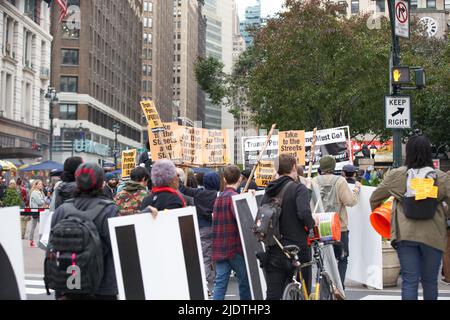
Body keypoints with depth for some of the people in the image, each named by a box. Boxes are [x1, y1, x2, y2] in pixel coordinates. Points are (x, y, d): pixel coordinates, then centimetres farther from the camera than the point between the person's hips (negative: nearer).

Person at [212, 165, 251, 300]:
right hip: (235, 247, -6)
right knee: (245, 281, 8)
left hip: (219, 248, 6)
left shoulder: (219, 197, 13)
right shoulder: (234, 197, -12)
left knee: (220, 282, 3)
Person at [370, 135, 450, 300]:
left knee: (409, 280, 2)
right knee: (430, 280, 14)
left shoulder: (395, 175, 0)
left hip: (405, 234, 0)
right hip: (433, 236, 1)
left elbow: (375, 198, 11)